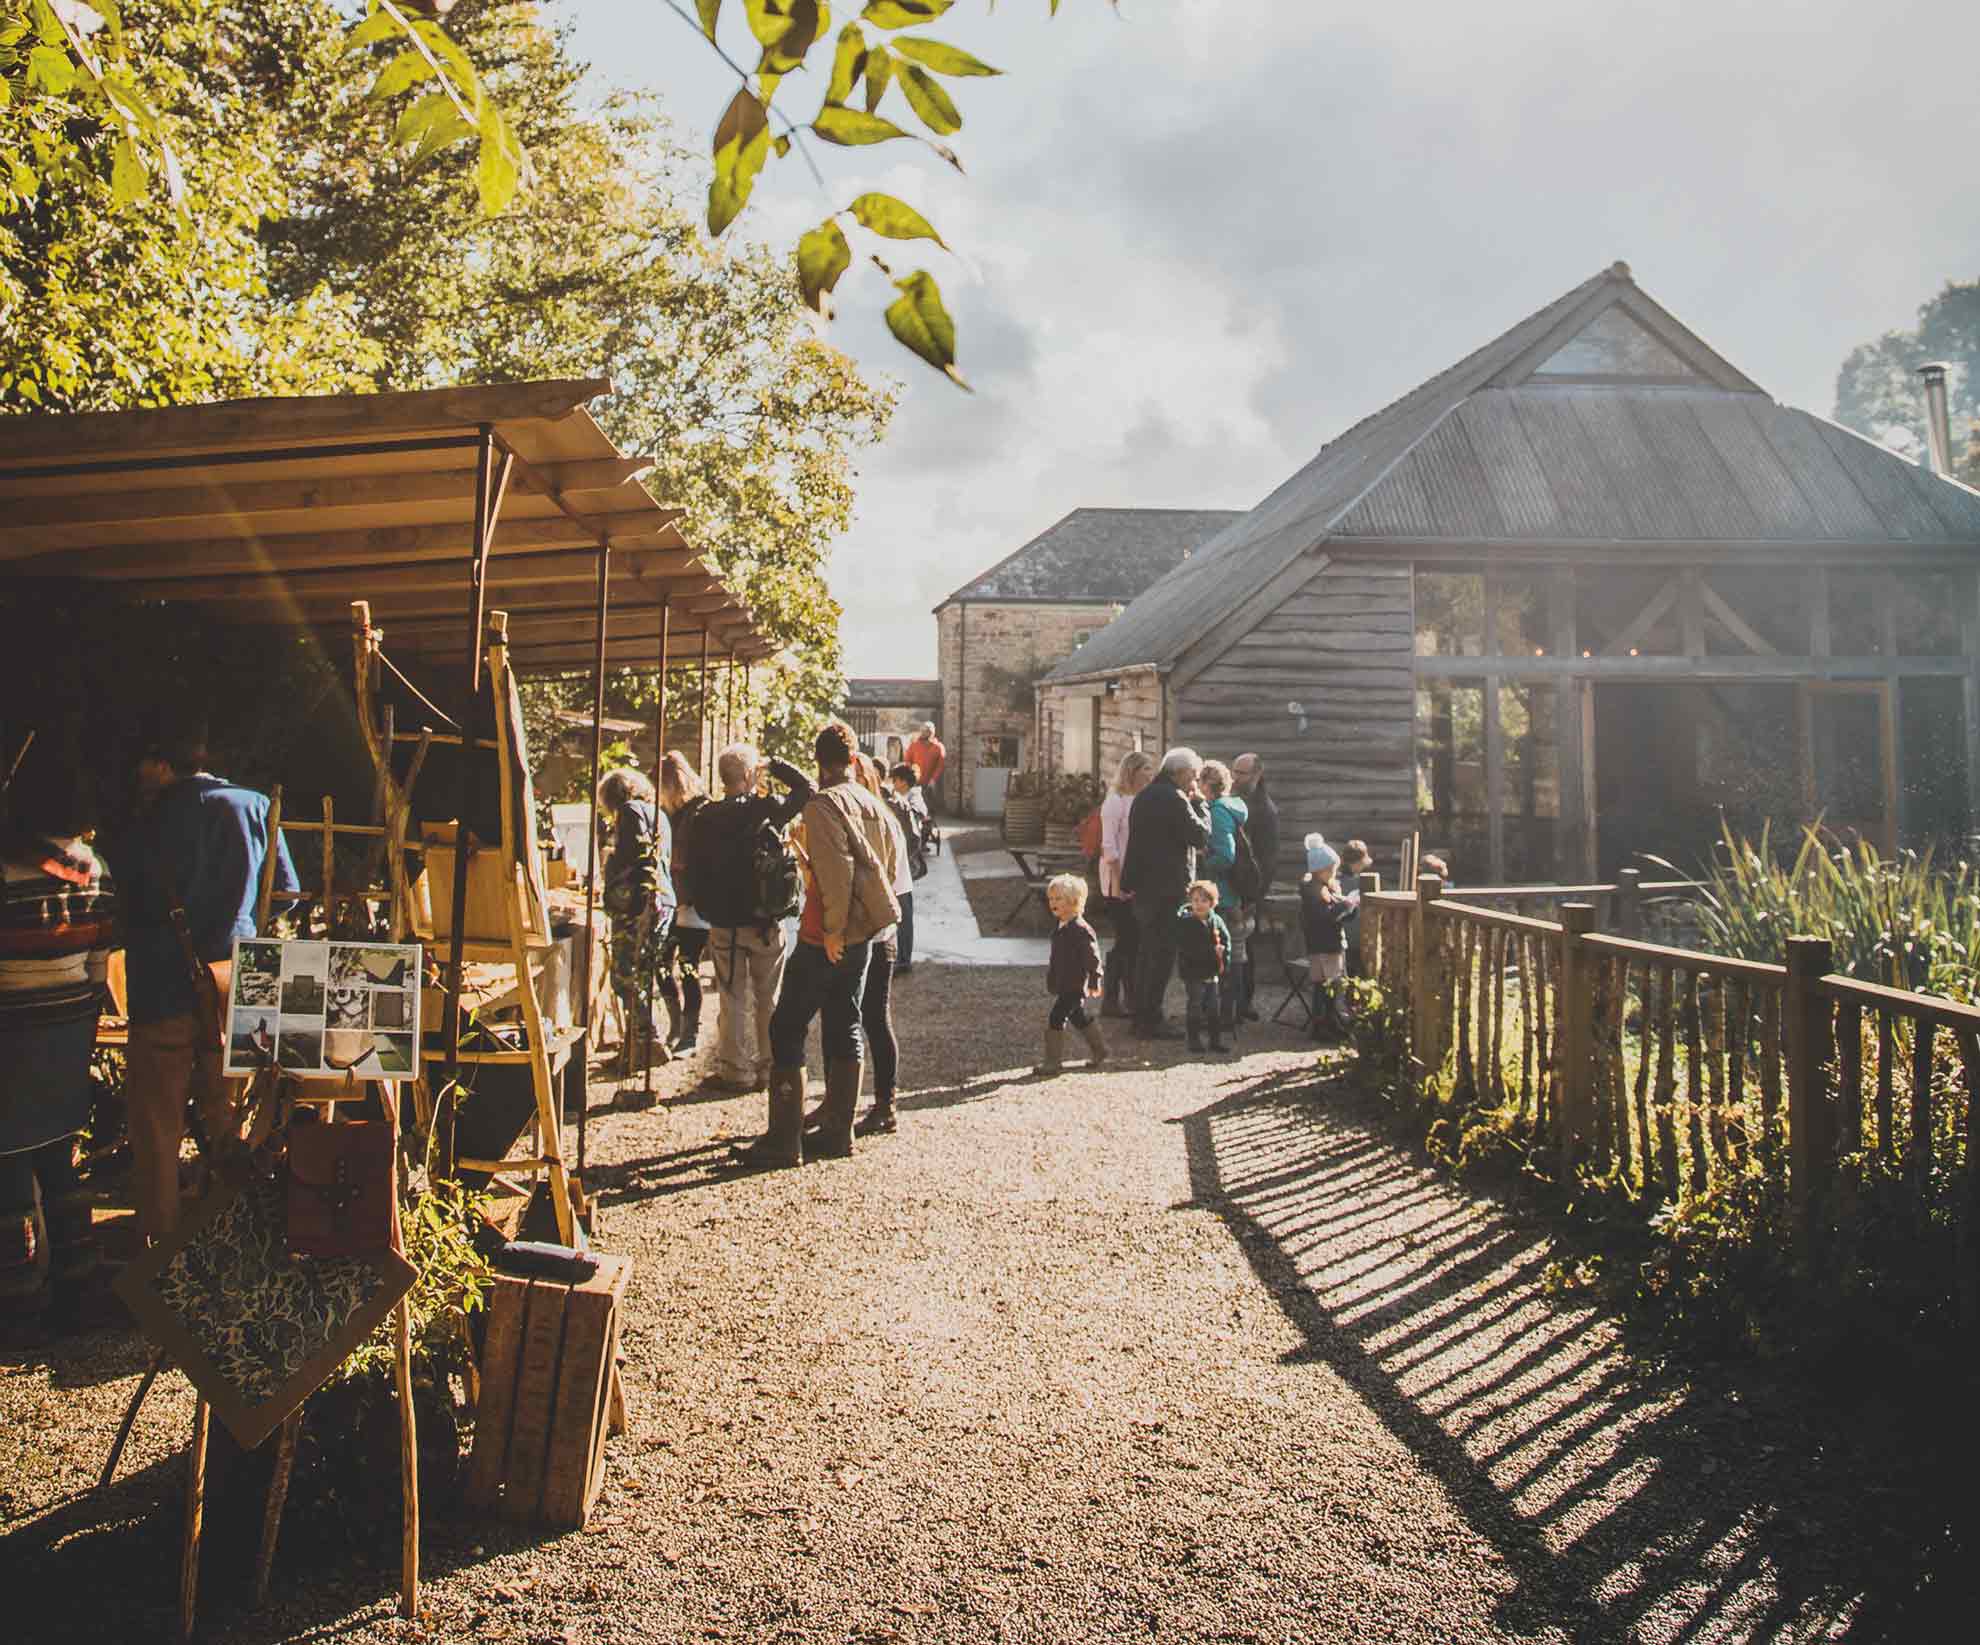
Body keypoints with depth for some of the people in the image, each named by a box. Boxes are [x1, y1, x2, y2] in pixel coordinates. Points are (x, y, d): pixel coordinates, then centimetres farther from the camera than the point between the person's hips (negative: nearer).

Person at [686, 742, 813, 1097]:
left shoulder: (704, 818, -4)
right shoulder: (767, 809, -11)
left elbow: (693, 870, 1)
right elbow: (805, 788, 2)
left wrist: (707, 911, 12)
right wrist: (776, 766, 8)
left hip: (724, 924, 1)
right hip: (766, 922, -1)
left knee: (733, 1001, 7)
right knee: (769, 999, 11)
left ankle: (735, 1071, 10)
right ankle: (769, 1067, 17)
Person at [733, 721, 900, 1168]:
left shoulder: (823, 805, -13)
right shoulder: (876, 807, 11)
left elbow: (836, 871, -22)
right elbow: (892, 869, 14)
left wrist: (833, 930, -19)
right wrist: (867, 917, 17)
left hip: (826, 938, -8)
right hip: (863, 936, 8)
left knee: (786, 1029, -1)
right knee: (844, 1029, 14)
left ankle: (784, 1139, -2)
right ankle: (837, 1131, 18)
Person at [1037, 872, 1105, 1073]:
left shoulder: (1080, 929, -20)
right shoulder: (1062, 927, 9)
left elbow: (1093, 957, -18)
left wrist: (1094, 982, -15)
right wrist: (1052, 981, 25)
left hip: (1074, 987, -10)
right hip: (1063, 986, 10)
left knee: (1056, 1019, -10)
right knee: (1078, 1017, 20)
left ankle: (1053, 1061, -2)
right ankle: (1098, 1050, 35)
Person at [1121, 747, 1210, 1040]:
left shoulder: (1144, 796, 16)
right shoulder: (1174, 799, -15)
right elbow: (1202, 836, -15)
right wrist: (1199, 803, -3)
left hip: (1143, 885, 9)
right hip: (1167, 889, -9)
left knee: (1149, 952, 17)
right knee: (1162, 953, -4)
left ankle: (1141, 1017, 23)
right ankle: (1149, 1021, -3)